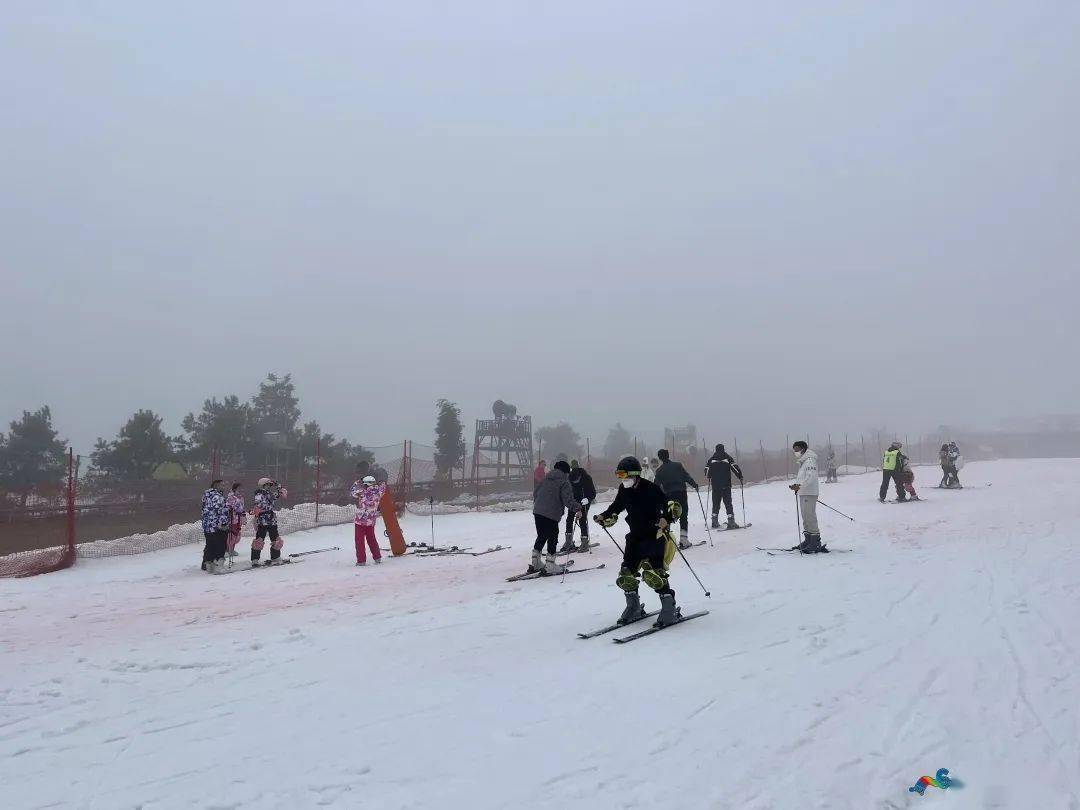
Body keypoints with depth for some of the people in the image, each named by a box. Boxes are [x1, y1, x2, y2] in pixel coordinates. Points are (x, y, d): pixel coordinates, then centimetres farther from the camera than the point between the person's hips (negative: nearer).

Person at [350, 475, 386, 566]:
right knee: (371, 539, 21)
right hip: (371, 521, 5)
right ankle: (377, 557, 23)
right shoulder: (378, 491, -6)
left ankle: (361, 560, 4)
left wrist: (358, 482, 11)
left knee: (359, 540, 5)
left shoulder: (362, 492, -17)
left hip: (360, 520, -5)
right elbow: (383, 486, 15)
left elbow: (352, 492, 2)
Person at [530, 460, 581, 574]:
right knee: (552, 539, 3)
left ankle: (535, 564, 24)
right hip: (551, 515, -7)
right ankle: (550, 566, 3)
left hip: (537, 512, 7)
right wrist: (577, 508, -10)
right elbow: (568, 499, -16)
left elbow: (535, 493, 23)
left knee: (541, 537, 19)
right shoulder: (564, 482, -5)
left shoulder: (545, 479, 16)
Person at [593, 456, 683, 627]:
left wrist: (666, 519, -37)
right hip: (635, 537, 7)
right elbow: (616, 507, 22)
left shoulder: (650, 489, -18)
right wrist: (604, 517, 9)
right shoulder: (625, 491, 2)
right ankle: (634, 608, 22)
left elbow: (674, 508, -19)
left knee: (653, 574, -20)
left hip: (655, 536, -7)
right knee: (626, 574, 3)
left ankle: (670, 609, -7)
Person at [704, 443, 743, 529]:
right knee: (728, 503, -2)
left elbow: (706, 470, 8)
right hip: (726, 485, -2)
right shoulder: (727, 457, 0)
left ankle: (715, 521, 9)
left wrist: (709, 478, 28)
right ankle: (731, 522, -11)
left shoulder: (711, 459, 6)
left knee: (716, 503, 11)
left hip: (715, 484, 3)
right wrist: (740, 477, 1)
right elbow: (735, 467, -9)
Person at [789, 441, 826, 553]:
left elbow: (811, 477, -25)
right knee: (805, 518, 15)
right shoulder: (803, 461, 20)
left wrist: (800, 485, -34)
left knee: (810, 517, -11)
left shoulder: (810, 461, -13)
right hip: (803, 493, 11)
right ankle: (808, 541, 23)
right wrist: (797, 486, 13)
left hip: (809, 494, -11)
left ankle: (816, 543, -10)